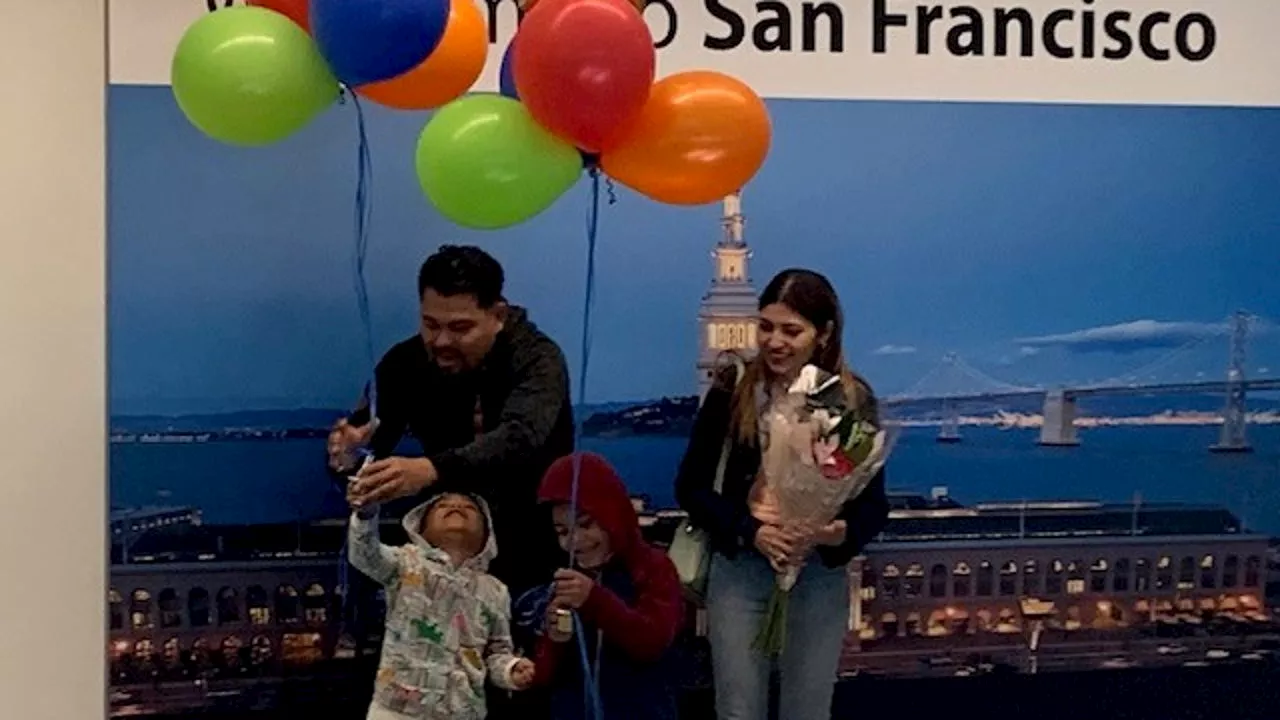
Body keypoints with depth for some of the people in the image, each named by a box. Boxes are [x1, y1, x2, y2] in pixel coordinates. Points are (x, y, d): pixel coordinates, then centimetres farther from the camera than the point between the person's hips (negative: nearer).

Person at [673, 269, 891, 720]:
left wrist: (842, 533, -24)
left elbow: (874, 504, -2)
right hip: (738, 571, 0)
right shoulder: (732, 389, -6)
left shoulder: (853, 400, -5)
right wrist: (749, 531, -19)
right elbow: (690, 486, -4)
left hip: (820, 576, 0)